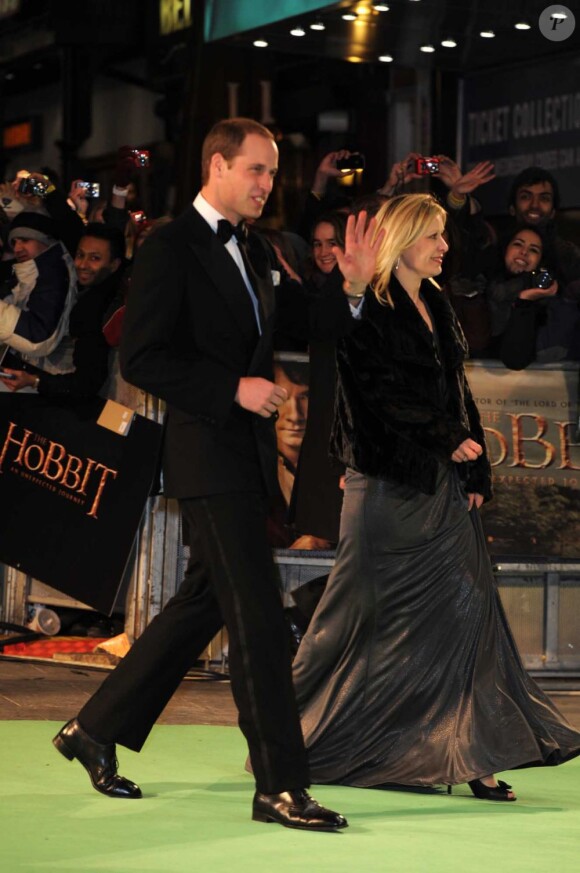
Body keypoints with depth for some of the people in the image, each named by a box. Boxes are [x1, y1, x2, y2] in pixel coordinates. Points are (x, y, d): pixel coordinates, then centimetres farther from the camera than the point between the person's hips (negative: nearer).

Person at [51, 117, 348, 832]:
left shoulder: (251, 255, 17)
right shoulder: (170, 250, -10)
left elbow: (284, 333, 19)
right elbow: (141, 359, -15)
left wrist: (352, 287, 4)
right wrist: (235, 389, -20)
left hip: (246, 458, 9)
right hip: (208, 457, -9)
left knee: (204, 604, 14)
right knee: (257, 618, -10)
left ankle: (96, 730, 26)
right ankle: (279, 786, -7)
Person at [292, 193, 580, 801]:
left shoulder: (436, 306, 15)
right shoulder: (368, 311, -9)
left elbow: (456, 391, 14)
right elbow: (383, 394, -16)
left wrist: (475, 472, 8)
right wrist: (451, 440, -13)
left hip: (443, 481, 7)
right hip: (390, 483, -7)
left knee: (466, 608, -1)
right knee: (368, 613, 0)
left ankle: (475, 754, -1)